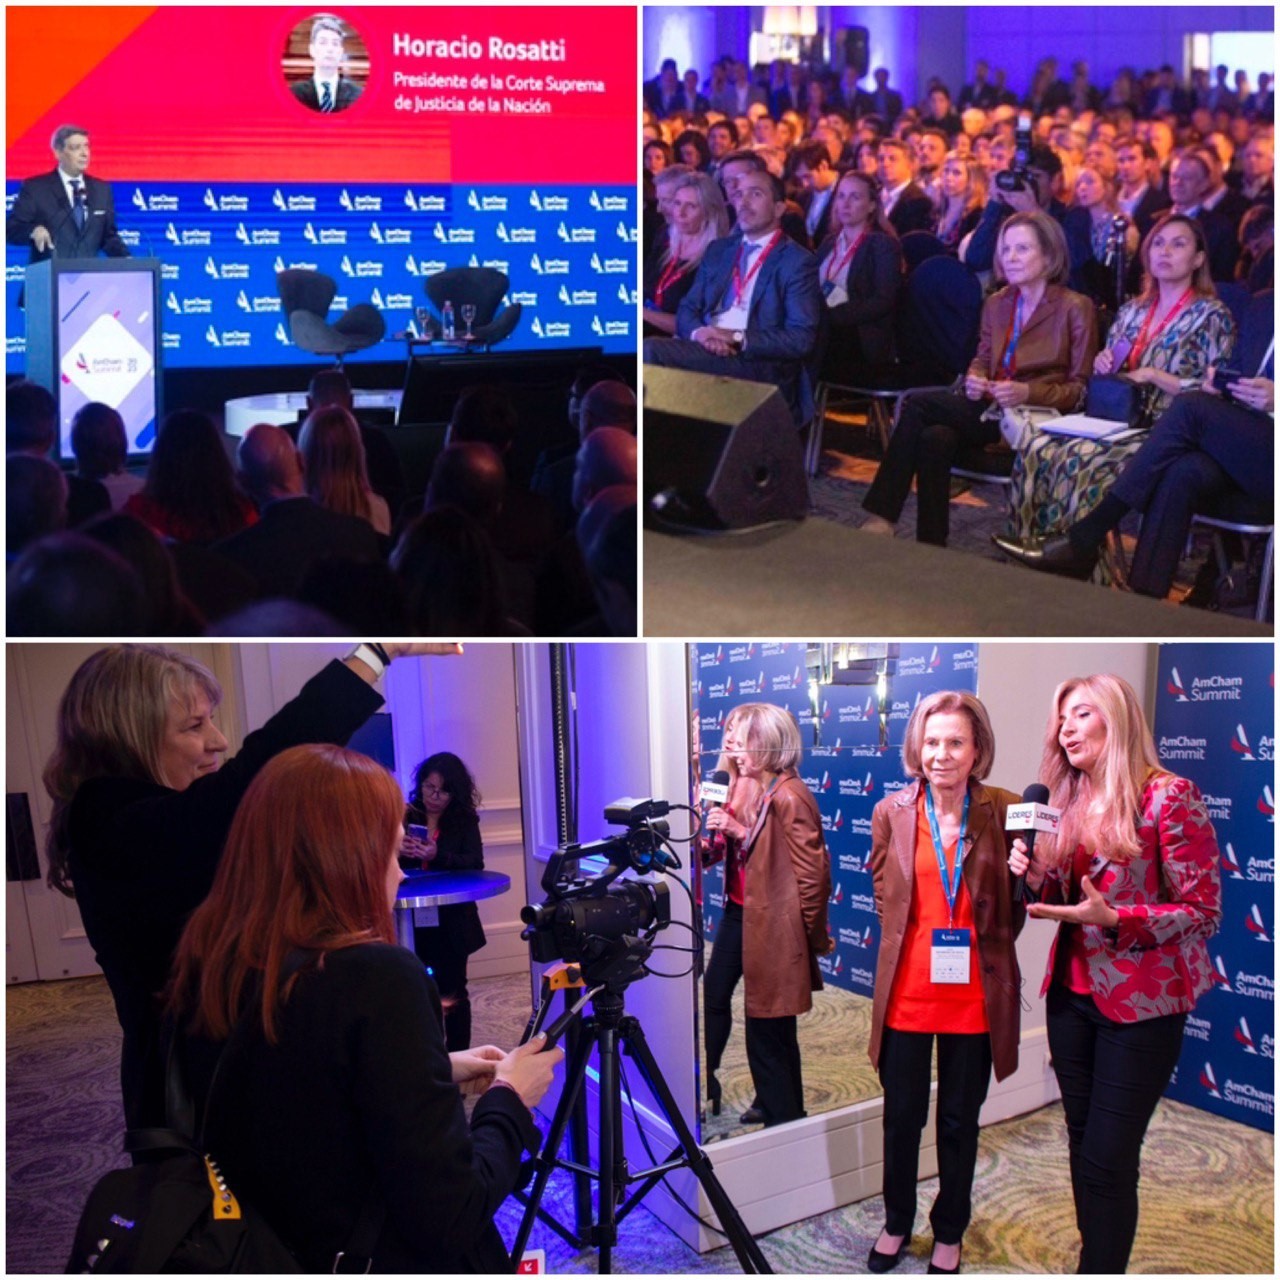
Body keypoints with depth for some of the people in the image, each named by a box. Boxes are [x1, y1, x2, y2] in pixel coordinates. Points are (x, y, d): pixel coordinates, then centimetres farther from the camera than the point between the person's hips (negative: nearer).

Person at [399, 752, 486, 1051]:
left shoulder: (465, 820, 0)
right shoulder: (406, 817, 3)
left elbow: (475, 863, -12)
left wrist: (438, 856, -28)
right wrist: (397, 851, -20)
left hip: (452, 920, -1)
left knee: (452, 991, 6)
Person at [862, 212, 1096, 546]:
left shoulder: (1075, 308, -1)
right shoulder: (996, 303, 16)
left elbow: (1081, 388, -3)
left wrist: (1028, 393, -20)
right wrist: (974, 379, -2)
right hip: (991, 411, 6)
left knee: (920, 405, -24)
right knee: (935, 438, -29)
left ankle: (882, 515, -18)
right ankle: (930, 547, -25)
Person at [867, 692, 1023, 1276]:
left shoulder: (1004, 811, -7)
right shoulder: (892, 812, -4)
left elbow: (1017, 904, 3)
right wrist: (912, 939, 5)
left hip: (974, 993, -1)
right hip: (906, 991, 1)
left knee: (960, 1120, 14)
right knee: (901, 1115, 15)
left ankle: (949, 1231, 34)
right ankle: (897, 1222, 36)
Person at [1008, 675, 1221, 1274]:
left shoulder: (1168, 796, -12)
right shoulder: (1068, 803, 8)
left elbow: (1203, 912, -12)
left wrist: (1111, 919, -25)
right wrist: (1035, 877, -4)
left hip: (1140, 1003, -6)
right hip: (1072, 995, 6)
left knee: (1108, 1160, -5)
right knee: (1082, 1144, 13)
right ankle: (1097, 1258, 28)